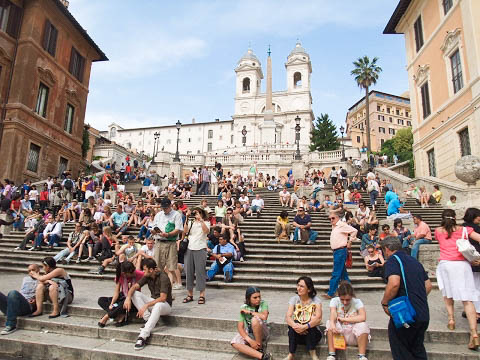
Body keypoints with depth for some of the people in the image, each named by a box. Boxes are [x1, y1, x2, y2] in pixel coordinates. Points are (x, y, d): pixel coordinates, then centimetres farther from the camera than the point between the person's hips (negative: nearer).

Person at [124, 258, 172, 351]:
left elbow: (163, 298, -28)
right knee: (135, 294, -12)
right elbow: (135, 287, -5)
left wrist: (146, 305, -32)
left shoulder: (163, 278, -22)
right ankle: (149, 320, -15)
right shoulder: (147, 276, -1)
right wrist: (128, 298, -25)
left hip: (165, 304, -7)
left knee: (158, 305, -42)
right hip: (153, 302, 7)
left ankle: (143, 336, -40)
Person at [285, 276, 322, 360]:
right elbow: (287, 317, -12)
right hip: (297, 334, 2)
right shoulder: (294, 299, -1)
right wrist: (294, 325, -35)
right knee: (293, 324, -29)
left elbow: (318, 319, -23)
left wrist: (304, 327, -38)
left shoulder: (316, 300, -7)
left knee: (310, 325, -32)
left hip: (312, 332, -1)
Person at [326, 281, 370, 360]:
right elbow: (333, 314, -25)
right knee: (329, 323, -27)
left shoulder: (357, 302, -9)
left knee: (363, 325, -30)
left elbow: (363, 317, -26)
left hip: (354, 335, -1)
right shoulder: (334, 301, -7)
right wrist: (332, 324, -48)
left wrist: (344, 319, -26)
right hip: (339, 333, 1)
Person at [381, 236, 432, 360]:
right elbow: (428, 285, 19)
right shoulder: (414, 261, 15)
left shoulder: (392, 260, -10)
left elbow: (394, 283, -26)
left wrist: (384, 303, -14)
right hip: (423, 315, 8)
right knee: (418, 350, 22)